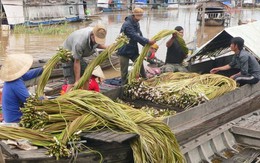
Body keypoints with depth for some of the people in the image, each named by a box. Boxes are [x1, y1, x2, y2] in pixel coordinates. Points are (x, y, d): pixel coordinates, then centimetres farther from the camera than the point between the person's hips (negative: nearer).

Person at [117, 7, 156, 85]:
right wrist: (148, 41, -30)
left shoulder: (136, 23, 5)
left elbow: (140, 36, 3)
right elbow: (135, 36, -30)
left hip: (133, 50, 7)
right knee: (124, 71, 1)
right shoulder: (127, 24, -23)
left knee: (140, 65, 7)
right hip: (124, 51, -7)